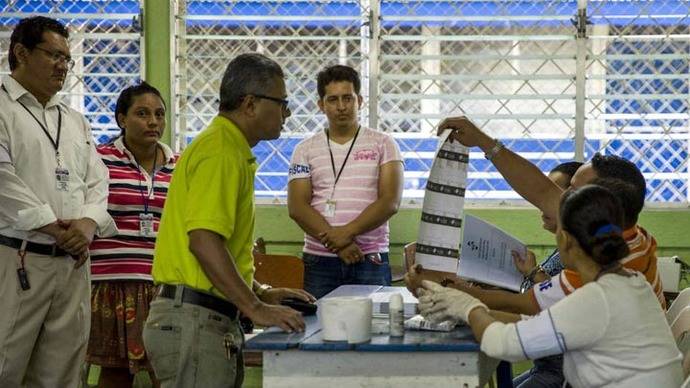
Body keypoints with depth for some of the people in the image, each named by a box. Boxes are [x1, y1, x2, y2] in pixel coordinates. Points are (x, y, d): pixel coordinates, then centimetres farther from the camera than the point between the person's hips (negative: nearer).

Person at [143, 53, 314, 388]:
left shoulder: (231, 151, 19)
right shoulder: (221, 152, -14)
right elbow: (204, 241, -24)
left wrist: (261, 294, 19)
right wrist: (256, 309, -22)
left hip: (211, 321, 10)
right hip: (194, 321, -10)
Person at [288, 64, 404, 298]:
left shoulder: (383, 144, 7)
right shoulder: (305, 150, 10)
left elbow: (390, 202, -3)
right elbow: (297, 207, 0)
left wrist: (347, 232, -14)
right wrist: (337, 243, -12)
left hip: (371, 260, -1)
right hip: (320, 260, 1)